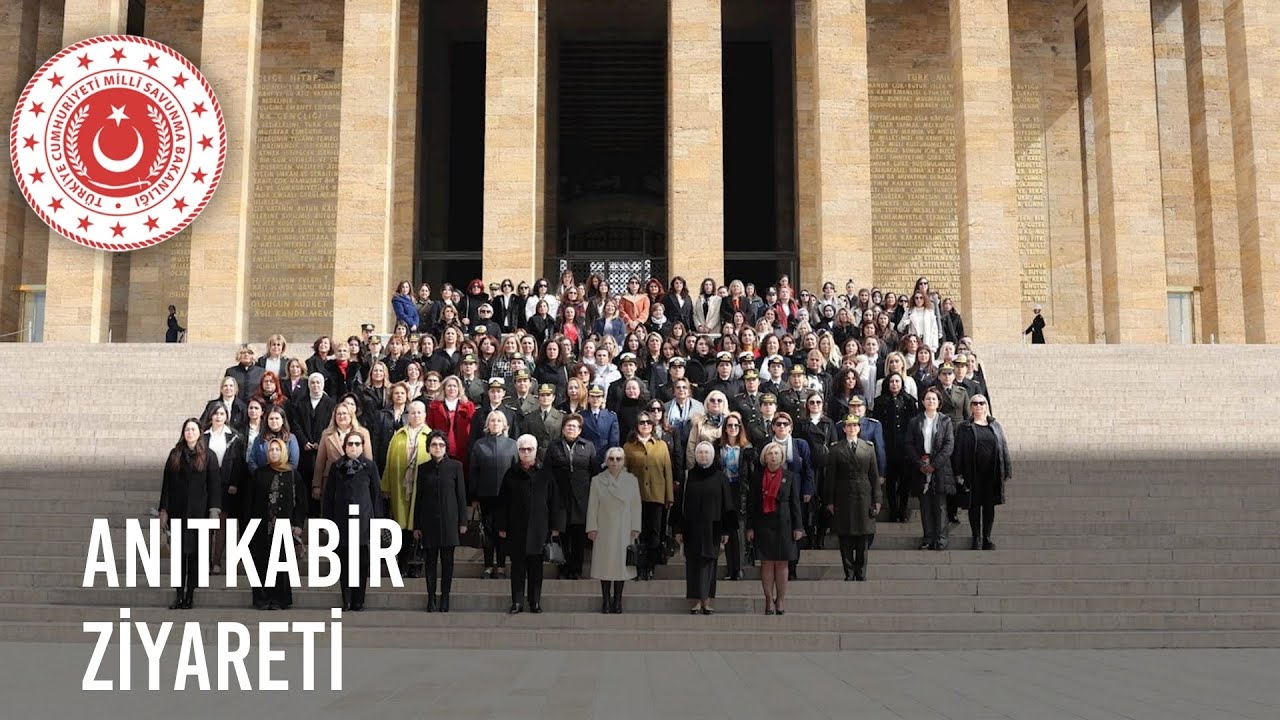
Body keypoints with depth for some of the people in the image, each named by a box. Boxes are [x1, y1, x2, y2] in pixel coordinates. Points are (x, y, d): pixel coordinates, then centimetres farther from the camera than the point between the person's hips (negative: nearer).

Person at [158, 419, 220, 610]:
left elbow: (214, 484, -2)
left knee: (194, 553, 1)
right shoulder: (175, 455, 9)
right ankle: (180, 596, 7)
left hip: (198, 512, -2)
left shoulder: (208, 456, 1)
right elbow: (167, 484, 9)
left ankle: (189, 596, 6)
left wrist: (214, 511, -10)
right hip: (178, 511, 2)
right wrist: (163, 510, 4)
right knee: (180, 554, 3)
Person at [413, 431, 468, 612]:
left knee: (447, 561, 2)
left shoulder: (455, 466, 1)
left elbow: (461, 494, 2)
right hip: (429, 521, 1)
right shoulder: (423, 468, 5)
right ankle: (431, 598, 9)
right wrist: (416, 526, 3)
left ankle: (445, 598, 9)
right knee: (431, 561, 4)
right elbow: (418, 497, 7)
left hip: (449, 520, -1)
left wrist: (463, 521, -2)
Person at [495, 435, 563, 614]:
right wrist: (502, 527, 1)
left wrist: (555, 526, 1)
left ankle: (535, 602, 13)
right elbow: (503, 503, 5)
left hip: (538, 529, 0)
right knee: (517, 566, 4)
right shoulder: (511, 475, 4)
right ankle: (517, 602, 10)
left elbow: (553, 501, 4)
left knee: (536, 567, 5)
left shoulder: (545, 474, 3)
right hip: (516, 529, 0)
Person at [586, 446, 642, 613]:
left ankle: (617, 600, 8)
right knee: (605, 563, 1)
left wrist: (635, 528, -1)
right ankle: (606, 600, 8)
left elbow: (636, 506, 4)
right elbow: (592, 506, 2)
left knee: (621, 562, 1)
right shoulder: (597, 480, 2)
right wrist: (592, 528, -3)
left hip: (624, 531, 1)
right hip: (604, 529, -1)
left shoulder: (632, 480, 4)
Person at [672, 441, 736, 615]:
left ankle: (707, 601, 6)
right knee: (694, 563, 0)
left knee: (708, 562, 1)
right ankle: (697, 601, 3)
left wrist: (726, 530, -2)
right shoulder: (688, 477, 5)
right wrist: (678, 529, -1)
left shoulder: (720, 477, 2)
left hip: (712, 528, -1)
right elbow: (680, 503, 4)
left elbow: (727, 505, 2)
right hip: (692, 528, 1)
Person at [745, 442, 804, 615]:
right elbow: (751, 503, 5)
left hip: (783, 525, 0)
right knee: (767, 563, 1)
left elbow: (795, 503, 4)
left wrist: (798, 527, -1)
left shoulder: (790, 477, 5)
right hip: (763, 525, 0)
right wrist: (750, 528, 0)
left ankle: (780, 601, 9)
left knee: (782, 564, 2)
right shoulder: (757, 477, 5)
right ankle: (769, 601, 7)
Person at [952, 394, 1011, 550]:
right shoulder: (965, 428, 2)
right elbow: (958, 451, -1)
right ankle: (976, 538, 15)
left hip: (992, 473, 2)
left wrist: (1007, 471, 3)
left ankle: (987, 538, 17)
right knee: (975, 505, 4)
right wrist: (958, 473, -7)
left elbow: (1003, 448, 8)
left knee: (989, 506, 7)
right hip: (973, 474, -2)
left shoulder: (995, 426, 9)